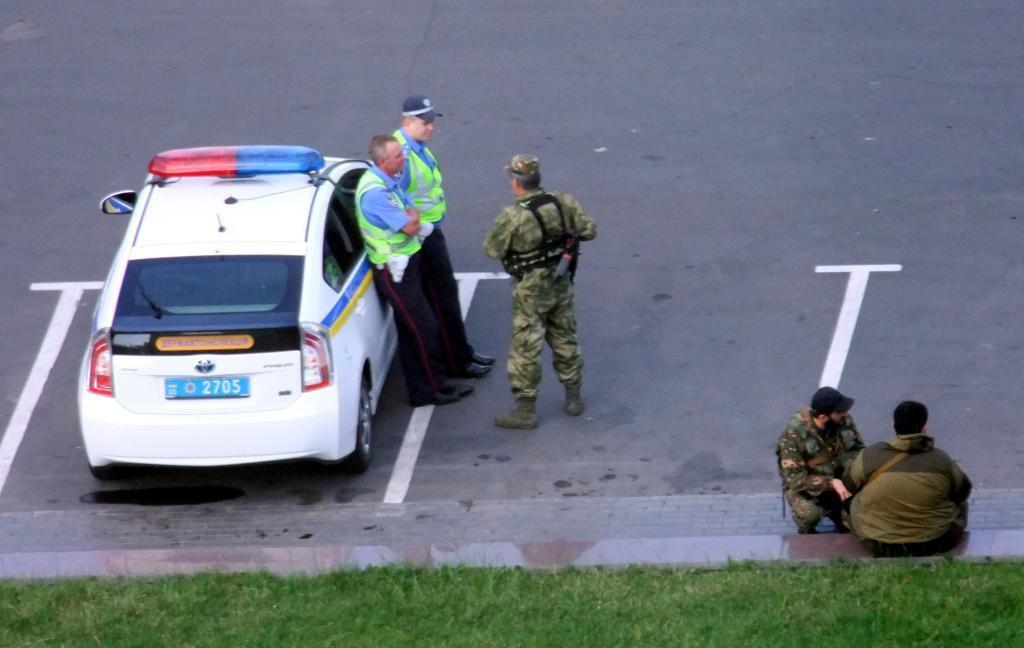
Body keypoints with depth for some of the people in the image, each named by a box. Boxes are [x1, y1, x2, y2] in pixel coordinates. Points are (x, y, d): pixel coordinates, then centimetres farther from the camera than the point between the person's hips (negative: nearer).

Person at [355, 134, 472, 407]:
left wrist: (410, 220, -11)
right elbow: (410, 227, -24)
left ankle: (421, 389, 22)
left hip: (405, 264, 10)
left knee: (410, 331, 15)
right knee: (424, 326, -3)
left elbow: (413, 221, 11)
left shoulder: (390, 182, 8)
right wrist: (412, 219, -3)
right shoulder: (374, 192, -25)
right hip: (394, 270, -10)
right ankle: (435, 387, 7)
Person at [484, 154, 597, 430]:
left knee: (525, 348, 6)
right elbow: (589, 231, -1)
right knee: (565, 339, 21)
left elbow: (492, 250, -14)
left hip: (530, 291, -5)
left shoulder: (512, 218, -25)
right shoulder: (564, 203, -11)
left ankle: (525, 410, 12)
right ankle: (573, 397, 32)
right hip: (561, 283, 5)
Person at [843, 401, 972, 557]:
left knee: (855, 502, 29)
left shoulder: (869, 457, -15)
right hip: (933, 546, 0)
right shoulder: (941, 461, -15)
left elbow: (848, 485, 4)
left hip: (877, 547, 0)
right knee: (959, 503, 29)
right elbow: (963, 491, 3)